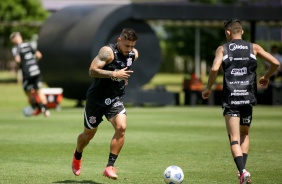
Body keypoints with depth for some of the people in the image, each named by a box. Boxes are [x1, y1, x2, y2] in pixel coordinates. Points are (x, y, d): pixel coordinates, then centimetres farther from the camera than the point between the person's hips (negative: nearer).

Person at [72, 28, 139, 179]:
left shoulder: (134, 54, 1)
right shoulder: (108, 52, -21)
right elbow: (92, 71, -30)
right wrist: (114, 74, -32)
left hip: (115, 99, 4)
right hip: (96, 98, -4)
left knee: (121, 127, -22)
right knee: (89, 133, 12)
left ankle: (110, 167, -17)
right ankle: (77, 157, 45)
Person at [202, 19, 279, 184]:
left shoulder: (222, 49, 5)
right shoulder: (253, 48, 10)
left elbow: (215, 68, -12)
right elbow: (275, 63, 3)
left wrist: (208, 88, 2)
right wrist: (266, 77, 21)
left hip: (230, 98, -2)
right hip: (248, 97, 2)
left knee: (234, 139, -4)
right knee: (245, 134, 22)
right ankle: (243, 169, 11)